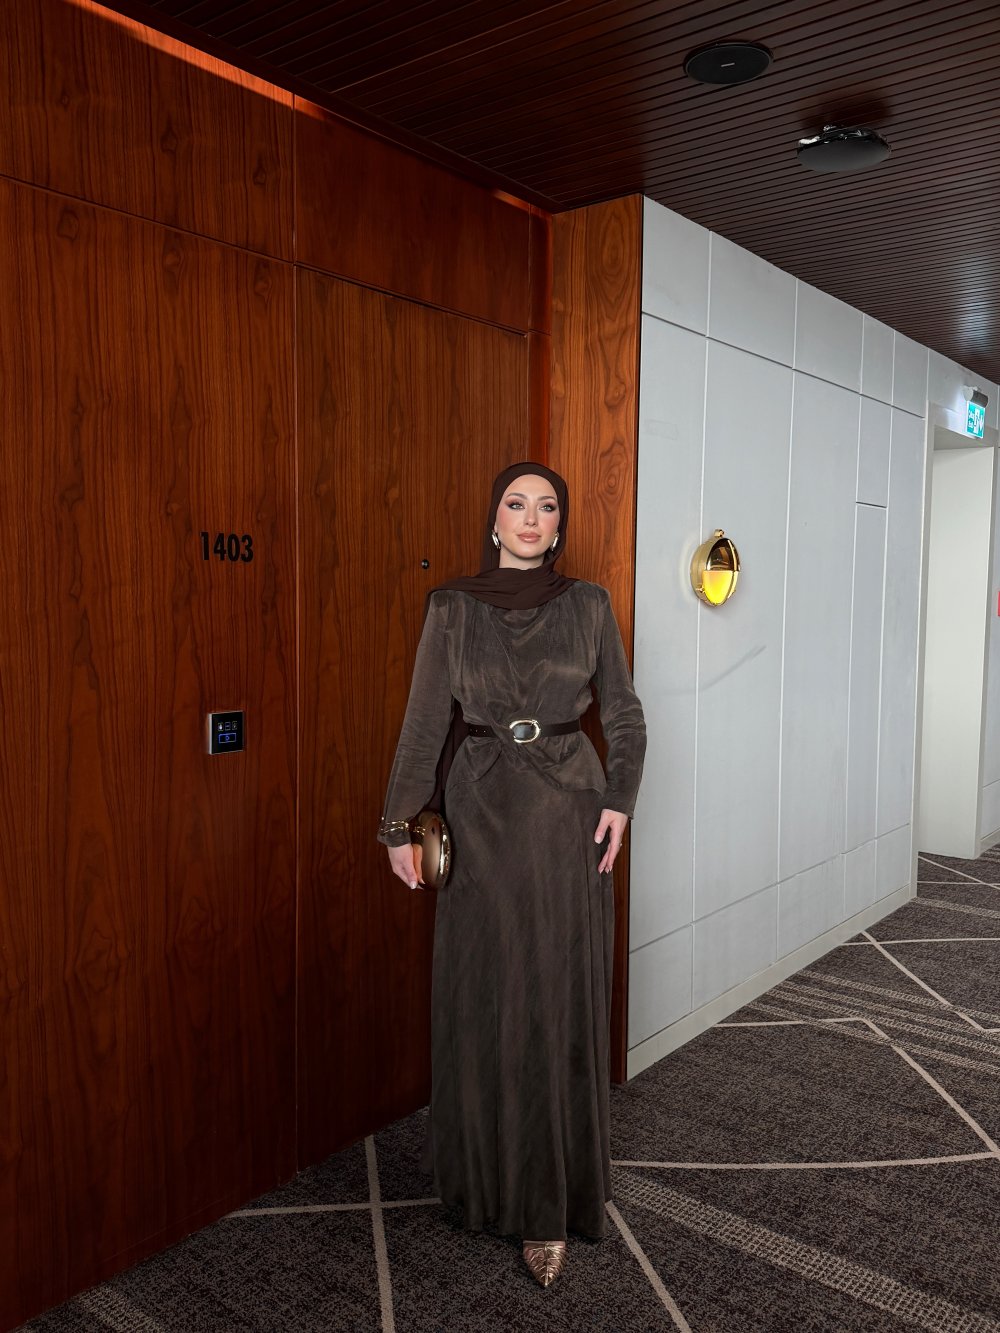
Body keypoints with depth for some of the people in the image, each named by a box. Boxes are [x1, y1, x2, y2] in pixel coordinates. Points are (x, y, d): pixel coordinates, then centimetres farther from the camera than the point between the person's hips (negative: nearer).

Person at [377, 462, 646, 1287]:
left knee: (561, 1000, 3)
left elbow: (625, 715, 8)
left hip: (569, 813, 0)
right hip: (483, 811, 0)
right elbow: (425, 722, 0)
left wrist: (620, 801, -5)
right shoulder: (452, 607, 2)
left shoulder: (589, 605, 4)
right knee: (485, 997, 5)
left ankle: (552, 1201, 17)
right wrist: (400, 824, -4)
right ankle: (490, 1173, 25)